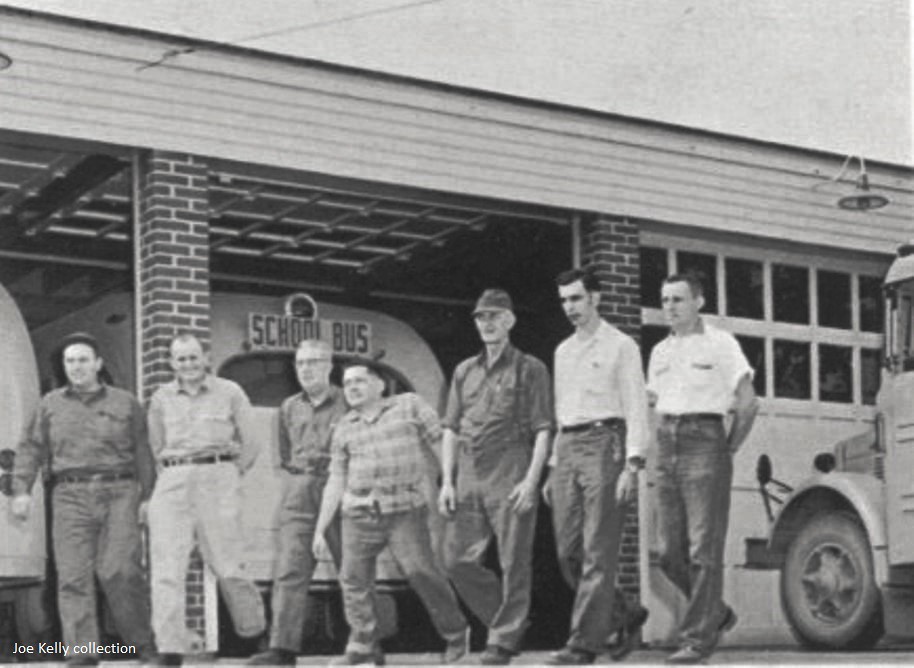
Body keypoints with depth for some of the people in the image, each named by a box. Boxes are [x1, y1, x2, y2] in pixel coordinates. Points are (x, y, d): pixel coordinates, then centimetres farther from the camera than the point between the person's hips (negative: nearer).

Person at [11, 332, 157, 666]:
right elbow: (31, 449, 12)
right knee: (73, 575, -7)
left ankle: (142, 641, 3)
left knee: (119, 570, -13)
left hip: (118, 492, -1)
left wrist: (148, 496, 1)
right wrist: (21, 490, -1)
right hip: (70, 496, 2)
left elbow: (143, 452, 9)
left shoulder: (125, 403, 12)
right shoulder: (50, 404, 15)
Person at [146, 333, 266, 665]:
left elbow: (249, 445, 8)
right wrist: (175, 473, 10)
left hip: (217, 479, -2)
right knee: (166, 569, -7)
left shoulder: (230, 393, 5)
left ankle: (257, 635, 20)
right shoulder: (161, 399, 12)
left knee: (227, 566, -2)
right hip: (172, 482, 2)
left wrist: (229, 475, 3)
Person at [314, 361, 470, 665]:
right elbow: (336, 481, 17)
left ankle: (456, 633, 6)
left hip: (405, 509, -4)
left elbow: (441, 444, 6)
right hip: (359, 513, 4)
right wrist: (320, 529, 14)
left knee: (420, 570, -13)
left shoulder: (410, 406, 7)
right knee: (353, 578, -3)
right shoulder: (345, 428, 16)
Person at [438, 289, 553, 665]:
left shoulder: (530, 369, 3)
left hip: (510, 477, -5)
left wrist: (531, 480, -13)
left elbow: (542, 431, -2)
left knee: (513, 563, -4)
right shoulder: (464, 372, 18)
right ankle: (507, 620, 17)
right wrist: (447, 481, 8)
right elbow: (451, 430, 18)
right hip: (468, 477, 5)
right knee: (457, 559, 2)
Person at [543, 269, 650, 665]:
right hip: (567, 449, 7)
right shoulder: (563, 351, 20)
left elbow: (636, 408, -6)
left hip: (604, 443, -7)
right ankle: (624, 616, 20)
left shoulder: (620, 346, 1)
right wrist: (554, 468, 16)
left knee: (598, 554, -9)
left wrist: (633, 464, -16)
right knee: (568, 553, 3)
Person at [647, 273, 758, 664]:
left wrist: (729, 450, -3)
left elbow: (747, 403, -3)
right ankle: (717, 614, 21)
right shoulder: (660, 352, 16)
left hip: (705, 445, -6)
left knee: (704, 550, -8)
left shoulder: (720, 344, 0)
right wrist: (667, 447, 12)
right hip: (667, 449, 6)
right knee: (670, 552, 3)